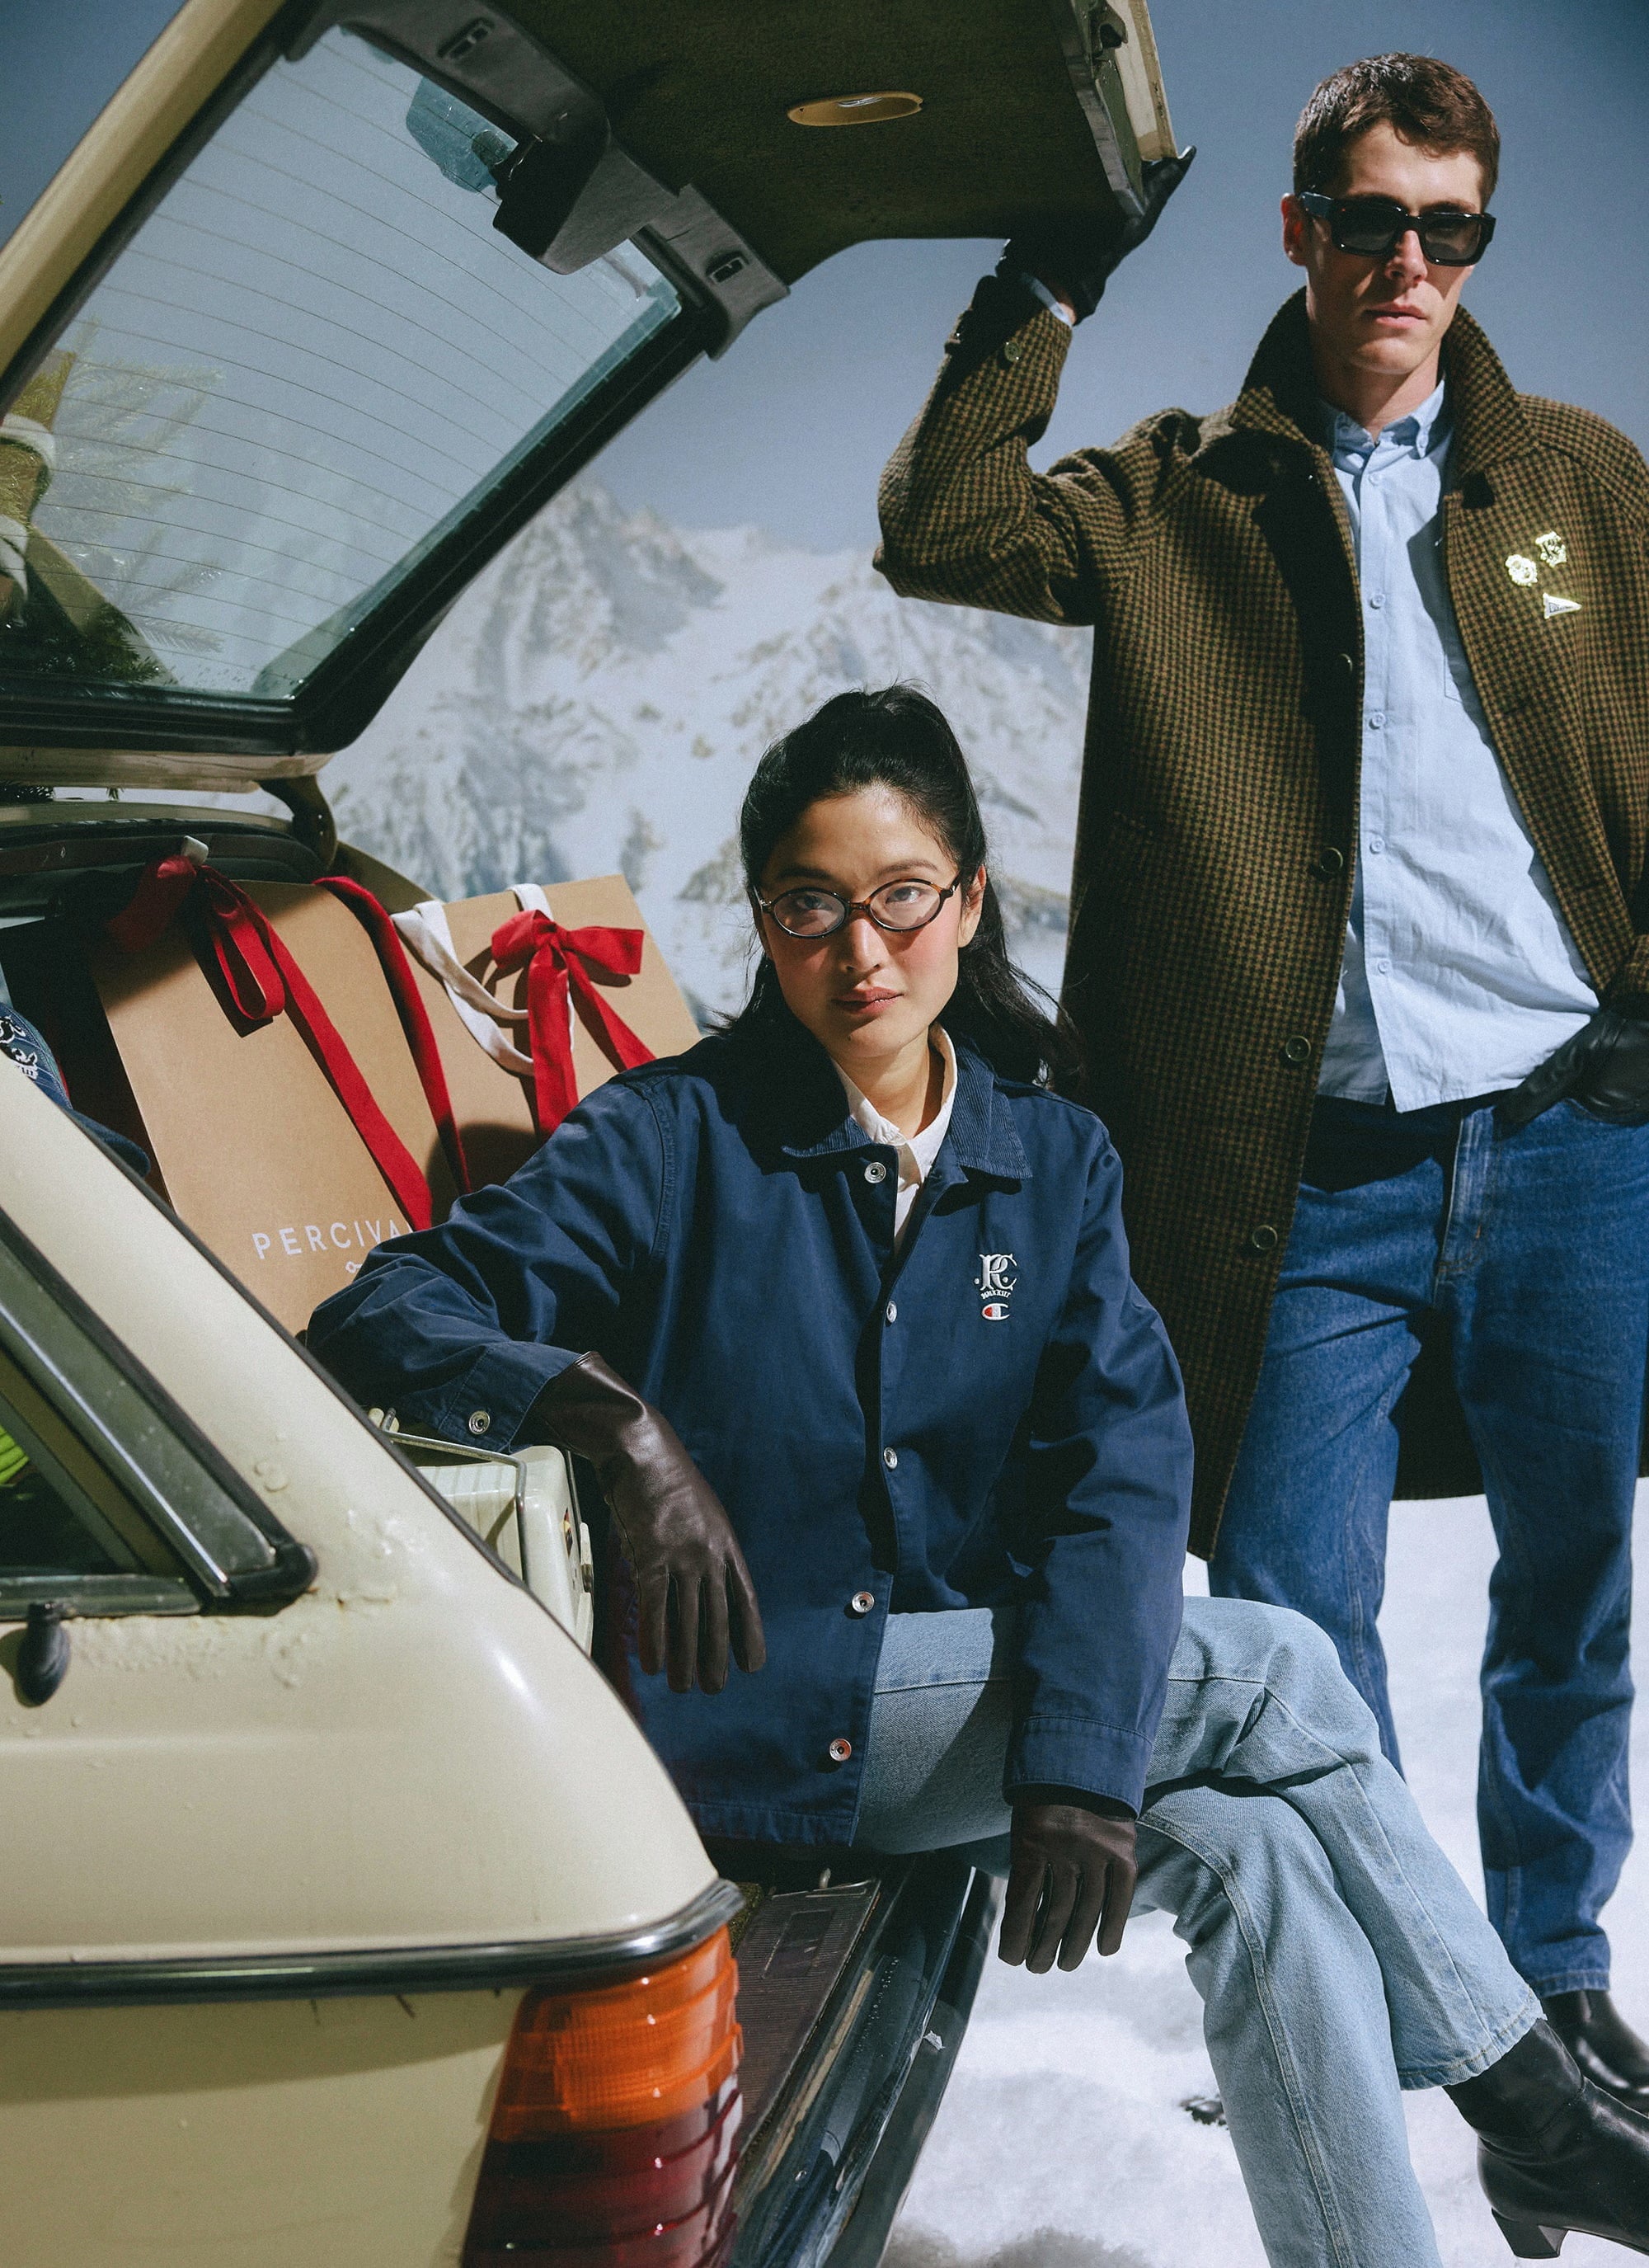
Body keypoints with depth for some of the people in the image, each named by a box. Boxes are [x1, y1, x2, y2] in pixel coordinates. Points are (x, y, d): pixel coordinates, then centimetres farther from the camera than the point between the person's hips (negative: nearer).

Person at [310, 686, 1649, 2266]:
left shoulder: (1053, 1161, 5)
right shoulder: (675, 1139, -6)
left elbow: (1123, 1461, -8)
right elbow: (381, 1318, -14)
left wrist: (1082, 1766, -23)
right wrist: (615, 1421, -33)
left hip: (973, 1697, 5)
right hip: (745, 1718, -5)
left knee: (1263, 1858, -21)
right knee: (1278, 1675, -14)